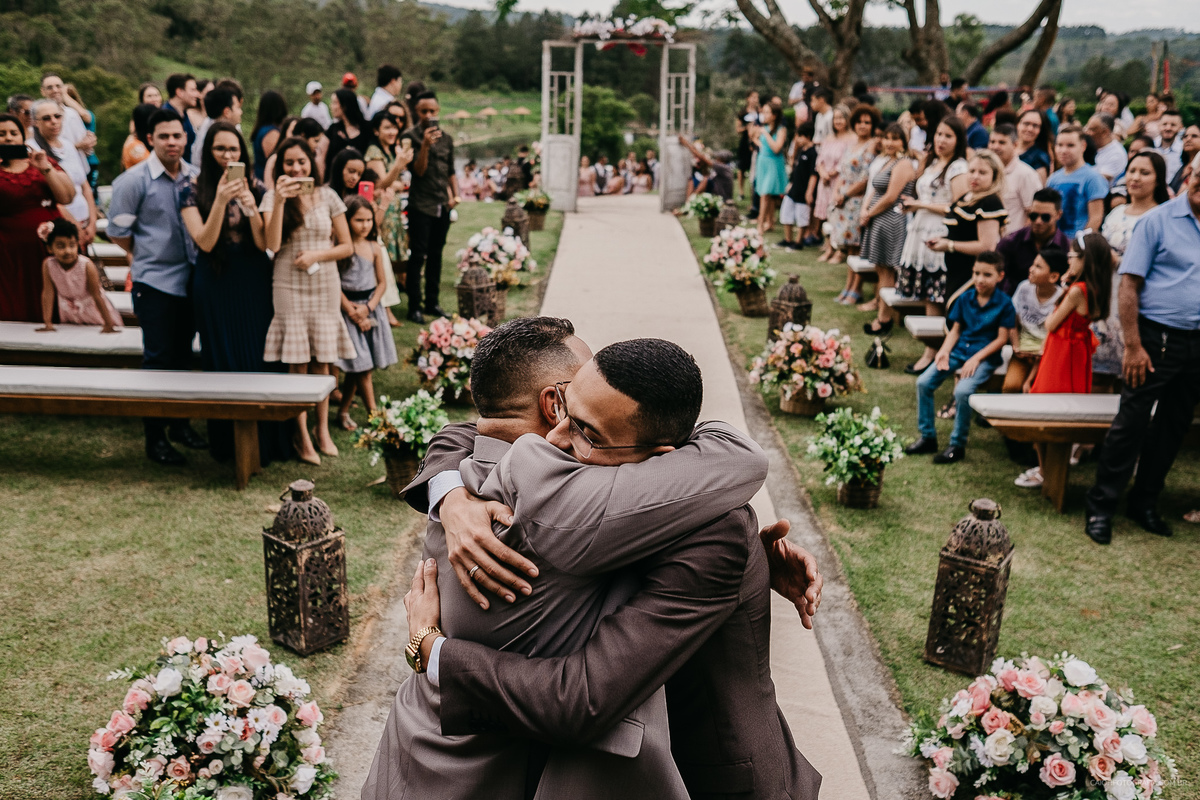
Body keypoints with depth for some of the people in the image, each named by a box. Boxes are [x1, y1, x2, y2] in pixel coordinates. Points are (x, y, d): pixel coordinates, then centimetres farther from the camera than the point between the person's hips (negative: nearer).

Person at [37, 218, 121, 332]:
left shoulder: (86, 266, -28)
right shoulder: (48, 265, -19)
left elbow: (97, 296, -24)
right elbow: (47, 293, -15)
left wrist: (109, 324, -23)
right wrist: (48, 323, -15)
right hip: (69, 316, 3)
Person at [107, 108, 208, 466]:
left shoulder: (195, 177, 3)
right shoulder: (135, 180, -9)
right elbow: (118, 230, -4)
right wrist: (149, 255, 5)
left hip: (190, 279, 4)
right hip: (155, 282, -4)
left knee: (183, 355, 14)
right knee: (158, 359, 0)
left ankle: (180, 424, 28)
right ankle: (155, 438, 9)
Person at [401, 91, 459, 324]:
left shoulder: (447, 139, 11)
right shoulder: (411, 136, -6)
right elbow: (419, 170, -14)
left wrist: (455, 194, 8)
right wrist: (425, 145, -27)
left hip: (443, 205, 5)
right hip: (421, 205, -5)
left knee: (436, 254, 11)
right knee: (418, 256, -5)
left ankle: (432, 302, 20)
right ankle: (414, 306, -1)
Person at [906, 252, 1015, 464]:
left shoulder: (1004, 304, -6)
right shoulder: (965, 298, 7)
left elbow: (1002, 338, -8)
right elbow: (955, 330, 11)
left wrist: (976, 359, -16)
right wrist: (944, 351, -6)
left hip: (985, 356, -5)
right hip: (959, 351, 6)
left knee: (963, 391, -30)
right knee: (924, 382, -10)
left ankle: (958, 445, -12)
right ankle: (928, 437, 4)